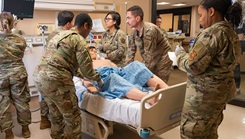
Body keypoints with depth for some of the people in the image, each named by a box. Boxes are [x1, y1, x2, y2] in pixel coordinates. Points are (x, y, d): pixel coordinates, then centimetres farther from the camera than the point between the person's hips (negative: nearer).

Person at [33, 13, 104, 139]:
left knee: (56, 115, 24)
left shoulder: (60, 35, 22)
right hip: (56, 80, -9)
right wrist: (98, 79, 13)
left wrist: (83, 76, 30)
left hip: (39, 75, 9)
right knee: (72, 117, 6)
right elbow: (86, 68, -6)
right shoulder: (78, 39, -5)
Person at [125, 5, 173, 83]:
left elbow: (149, 55, -27)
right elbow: (131, 50, 2)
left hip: (161, 63, -7)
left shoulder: (150, 30, -27)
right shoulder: (134, 31, -3)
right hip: (149, 63, 7)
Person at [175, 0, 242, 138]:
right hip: (221, 89, 10)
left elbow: (193, 66, -21)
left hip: (205, 93, -10)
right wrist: (189, 53, 15)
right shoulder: (230, 32, 10)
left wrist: (180, 54, -3)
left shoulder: (211, 33, -20)